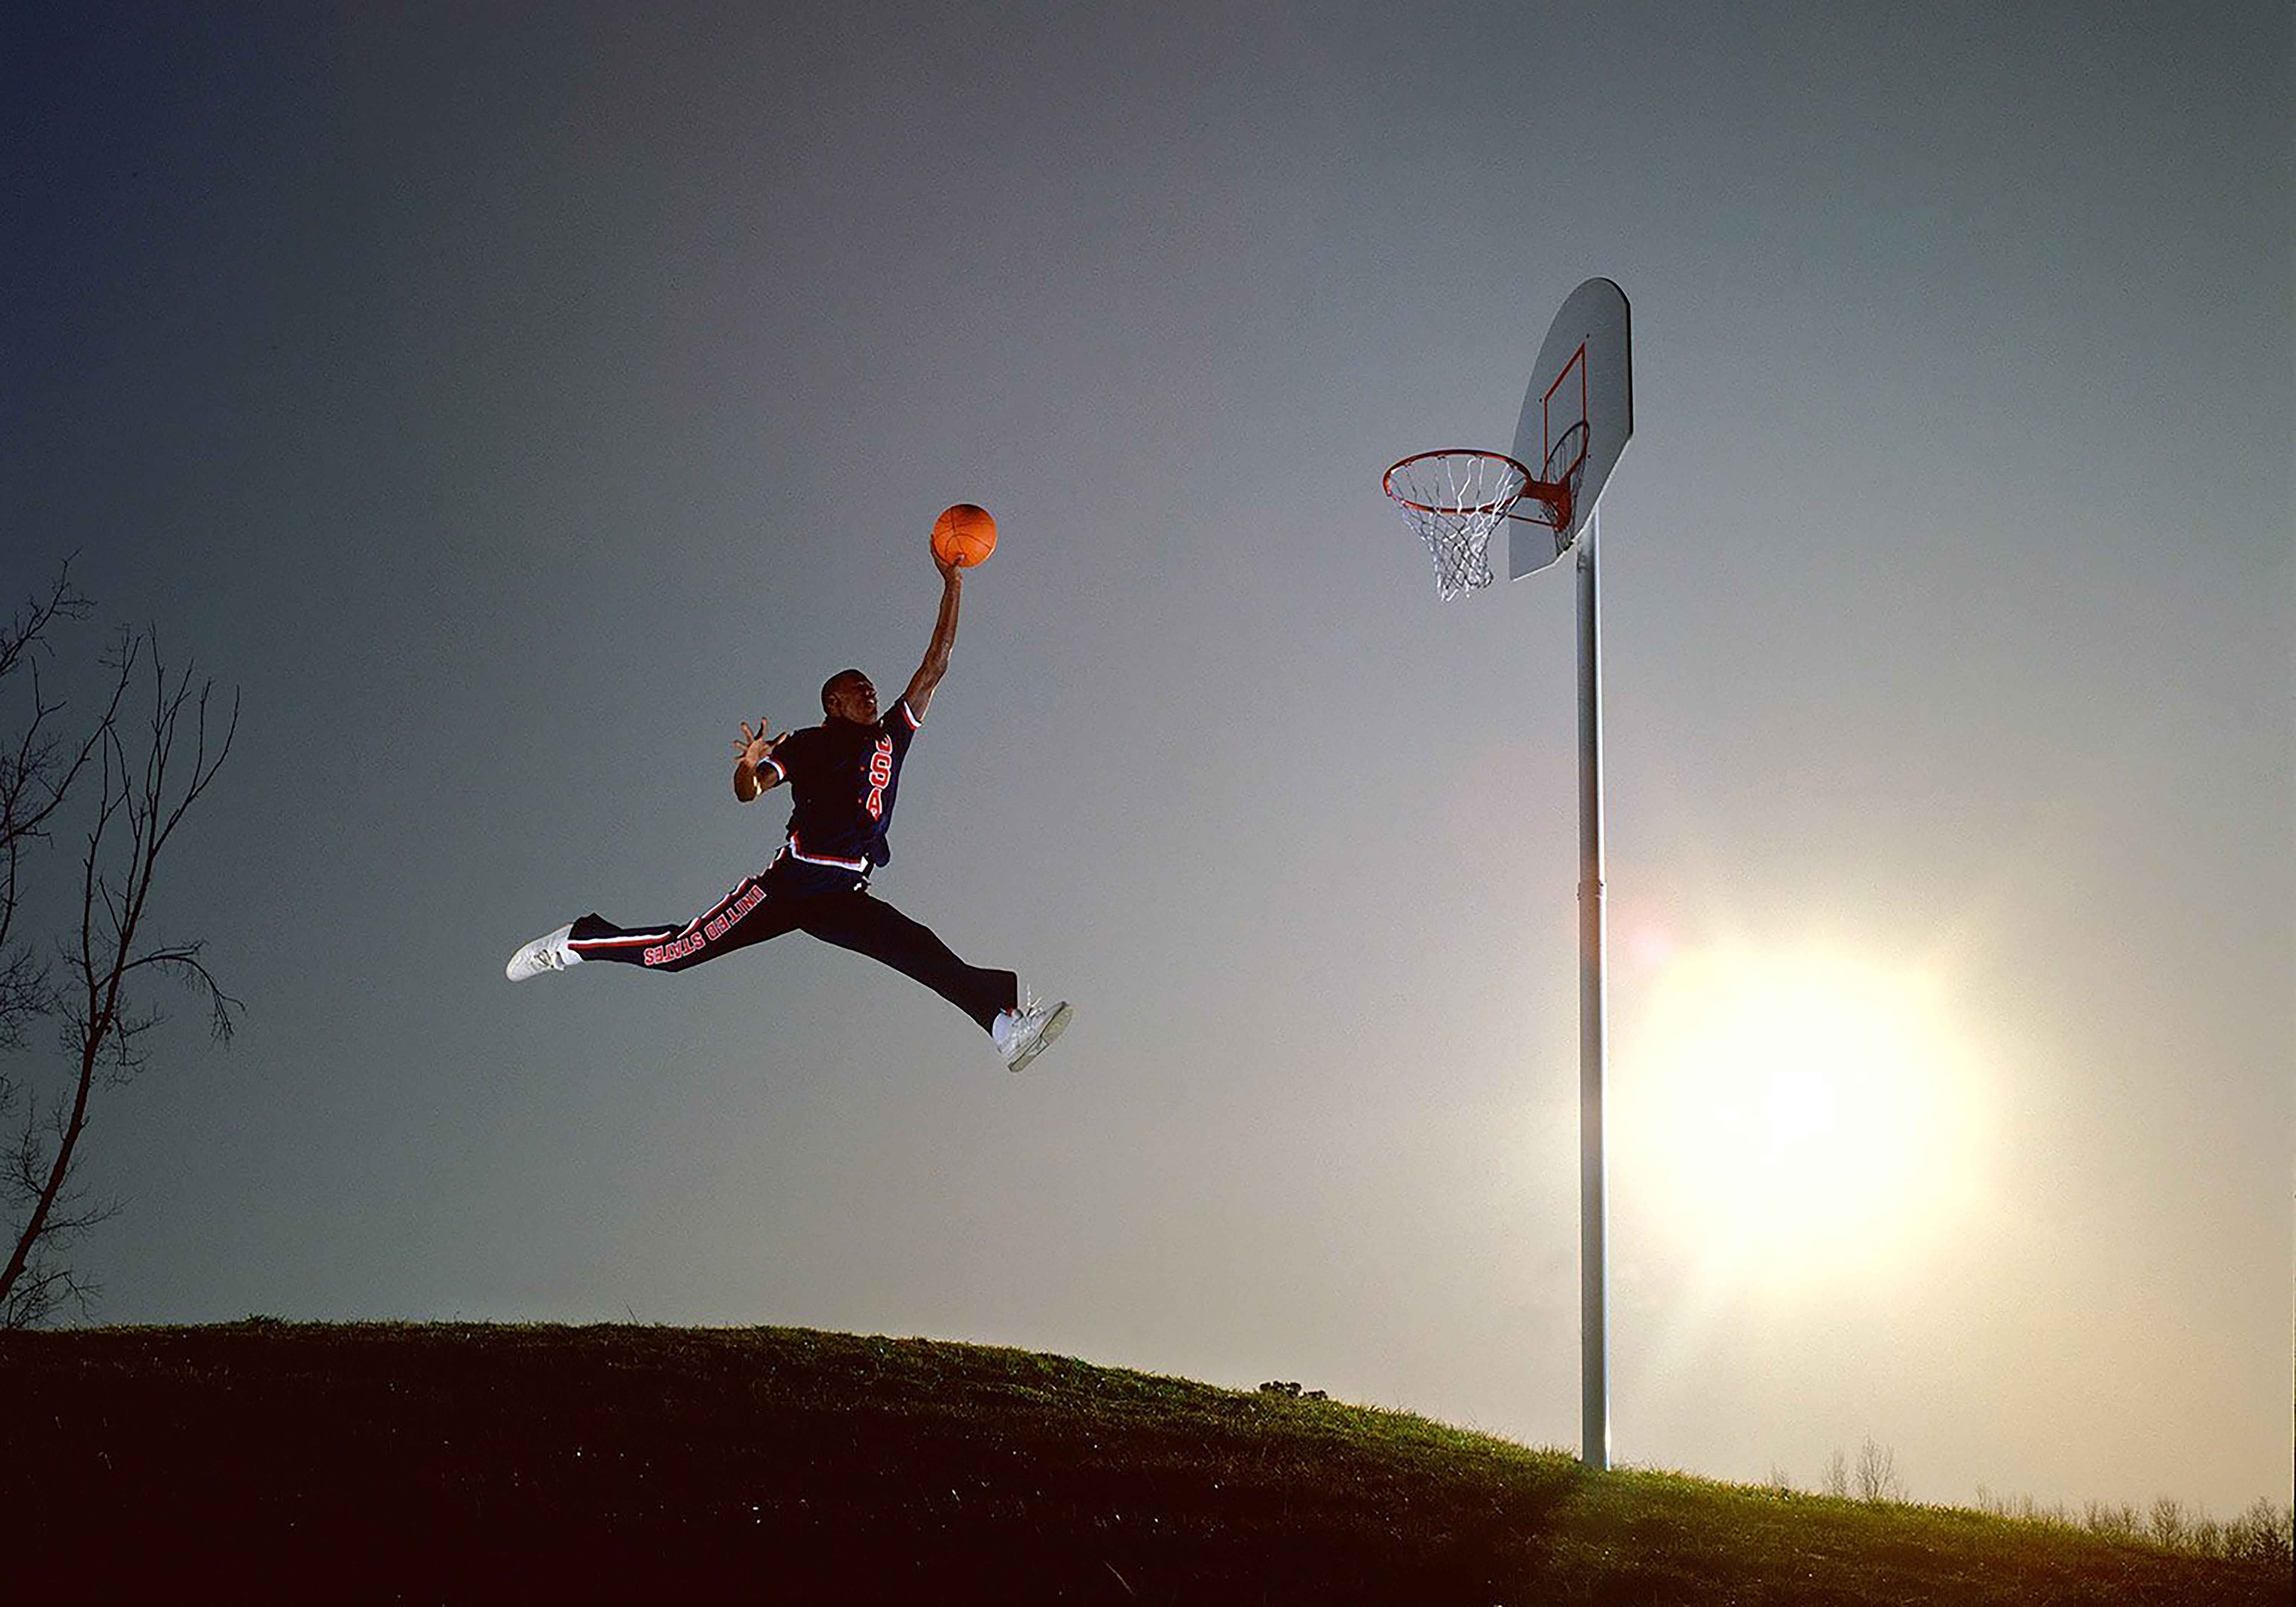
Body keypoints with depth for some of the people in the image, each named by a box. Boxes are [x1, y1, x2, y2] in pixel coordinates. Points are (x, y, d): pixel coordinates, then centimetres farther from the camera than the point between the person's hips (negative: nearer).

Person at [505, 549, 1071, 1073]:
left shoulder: (892, 738, 22)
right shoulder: (808, 745, 9)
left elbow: (934, 668, 19)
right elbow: (748, 791, 1)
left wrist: (952, 588, 14)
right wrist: (750, 764, -23)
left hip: (844, 899, 4)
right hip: (790, 881, -4)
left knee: (925, 952, -19)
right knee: (680, 952, -7)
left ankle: (1005, 1017, -36)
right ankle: (577, 944, 13)